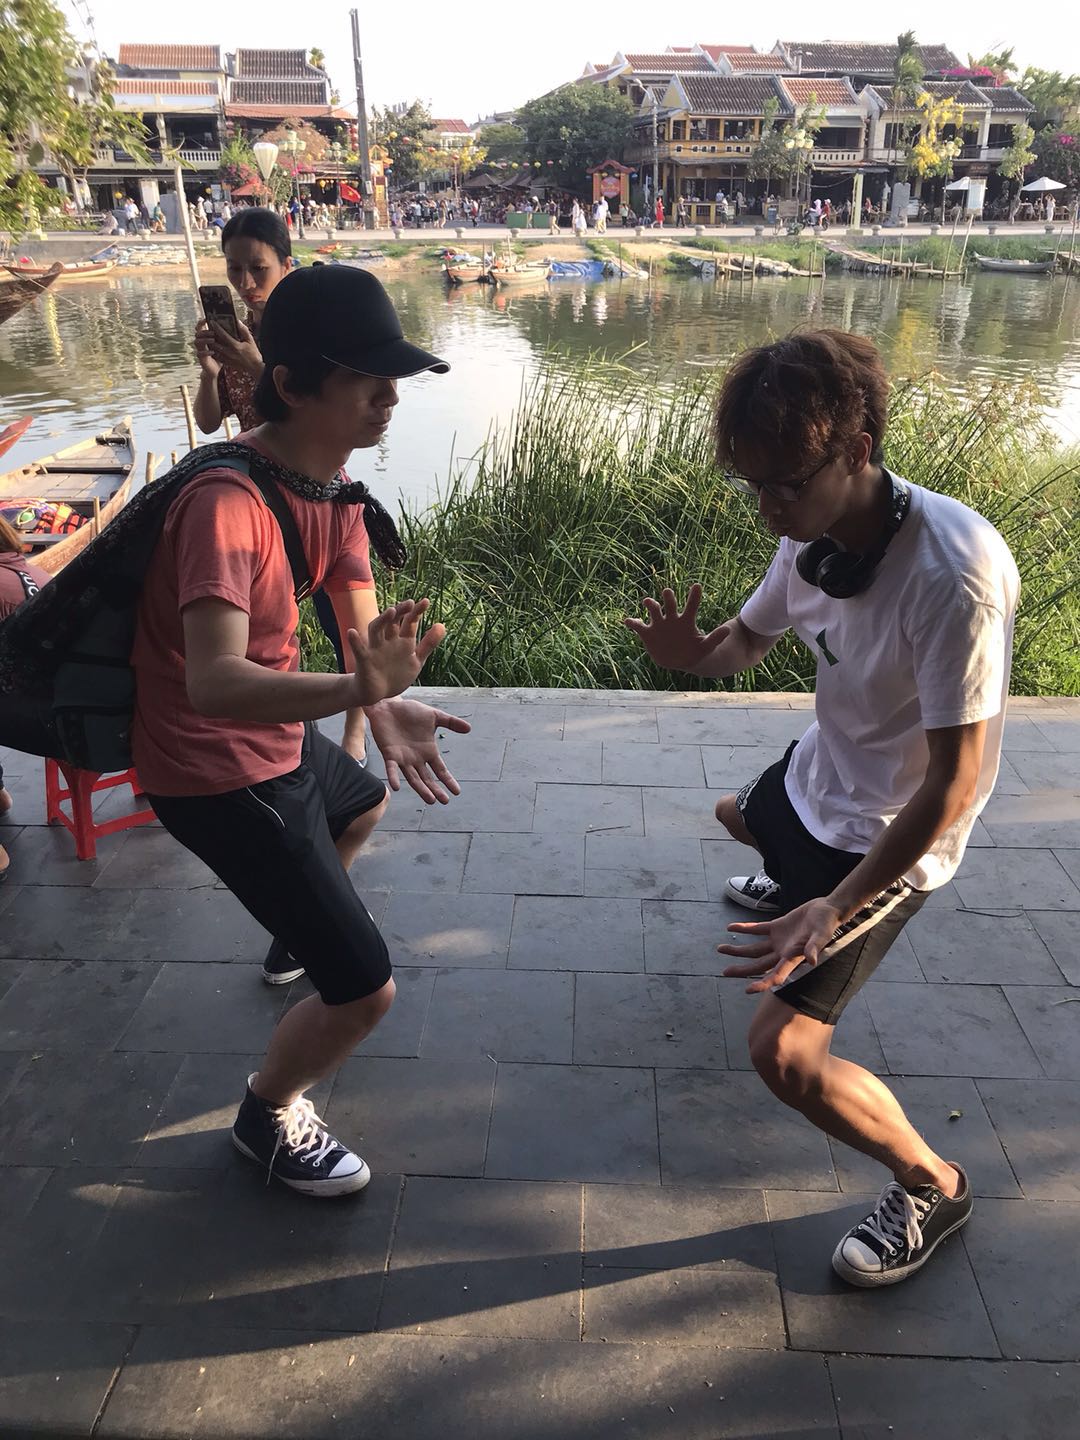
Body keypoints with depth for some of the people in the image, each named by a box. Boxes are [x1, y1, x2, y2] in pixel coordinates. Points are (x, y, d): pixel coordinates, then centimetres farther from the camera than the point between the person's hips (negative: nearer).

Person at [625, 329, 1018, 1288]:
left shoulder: (953, 576, -35)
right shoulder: (814, 532, -12)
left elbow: (953, 784, -33)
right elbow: (746, 644, 2)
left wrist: (838, 913, -36)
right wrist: (691, 652, -21)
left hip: (891, 835, -8)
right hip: (819, 777, 8)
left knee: (784, 1052, -14)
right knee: (741, 817, 39)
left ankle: (932, 1185, 15)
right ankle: (795, 882, 76)